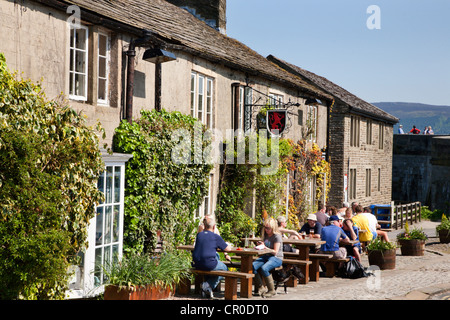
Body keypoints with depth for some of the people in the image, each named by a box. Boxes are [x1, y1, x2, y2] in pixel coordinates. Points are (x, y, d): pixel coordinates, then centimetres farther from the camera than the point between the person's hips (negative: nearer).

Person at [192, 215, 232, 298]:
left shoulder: (199, 235, 9)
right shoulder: (216, 237, -5)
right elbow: (228, 249, 0)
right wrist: (228, 245, 25)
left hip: (197, 264, 6)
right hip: (209, 264, -6)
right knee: (224, 268, 20)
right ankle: (208, 285, 2)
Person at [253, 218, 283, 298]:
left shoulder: (277, 236, -7)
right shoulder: (266, 235, 16)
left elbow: (275, 252, -12)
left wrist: (265, 247, -23)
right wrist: (260, 245, 6)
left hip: (276, 258, -7)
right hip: (265, 256, 7)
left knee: (264, 268, -35)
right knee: (253, 266, -23)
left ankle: (272, 290, -19)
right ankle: (259, 289, -16)